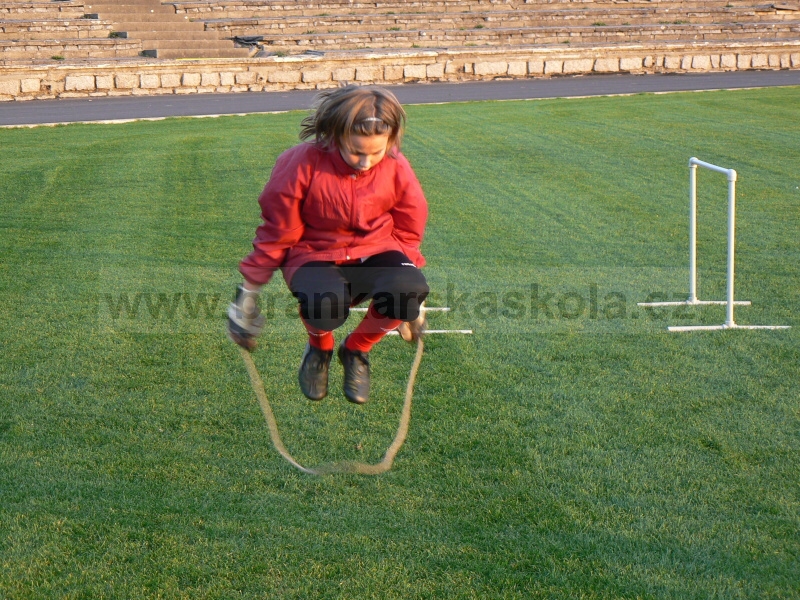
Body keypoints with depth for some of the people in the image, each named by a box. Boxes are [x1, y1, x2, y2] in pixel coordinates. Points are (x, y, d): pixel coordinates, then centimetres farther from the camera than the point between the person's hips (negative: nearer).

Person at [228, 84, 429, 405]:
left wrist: (410, 294, 16)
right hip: (315, 256, -2)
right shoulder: (303, 164, -16)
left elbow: (407, 233, 9)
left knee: (408, 290, -34)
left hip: (374, 252, 3)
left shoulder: (396, 168, -7)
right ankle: (319, 349, 4)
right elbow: (277, 233, -4)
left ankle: (357, 349, 1)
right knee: (324, 307, -39)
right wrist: (249, 290, 1)